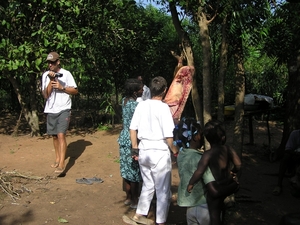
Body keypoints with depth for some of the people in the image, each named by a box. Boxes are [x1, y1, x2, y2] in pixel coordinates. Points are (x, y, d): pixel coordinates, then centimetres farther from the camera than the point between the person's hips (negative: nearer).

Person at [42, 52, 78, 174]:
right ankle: (57, 158, 31)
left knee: (61, 135, -14)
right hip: (50, 110, 4)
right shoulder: (45, 75, 2)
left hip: (64, 109, -4)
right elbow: (45, 95, -4)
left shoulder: (66, 74, -6)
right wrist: (51, 80, -15)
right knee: (54, 136, 14)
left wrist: (61, 87, -16)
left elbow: (75, 91, -2)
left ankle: (62, 164, -14)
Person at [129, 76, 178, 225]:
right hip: (159, 153, -6)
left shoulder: (141, 105, 1)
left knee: (148, 185, 24)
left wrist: (135, 149, 15)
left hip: (143, 151, 6)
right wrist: (175, 151, 0)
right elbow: (168, 136, -16)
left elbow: (133, 129, 6)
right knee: (163, 190, 10)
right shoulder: (163, 107, -14)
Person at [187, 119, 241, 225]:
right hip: (228, 185, 5)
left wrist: (190, 183, -10)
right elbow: (238, 164, -7)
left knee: (214, 214, 12)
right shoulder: (229, 149, -9)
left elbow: (199, 172, -26)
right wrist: (233, 172, 15)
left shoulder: (208, 154, -22)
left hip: (214, 190, -4)